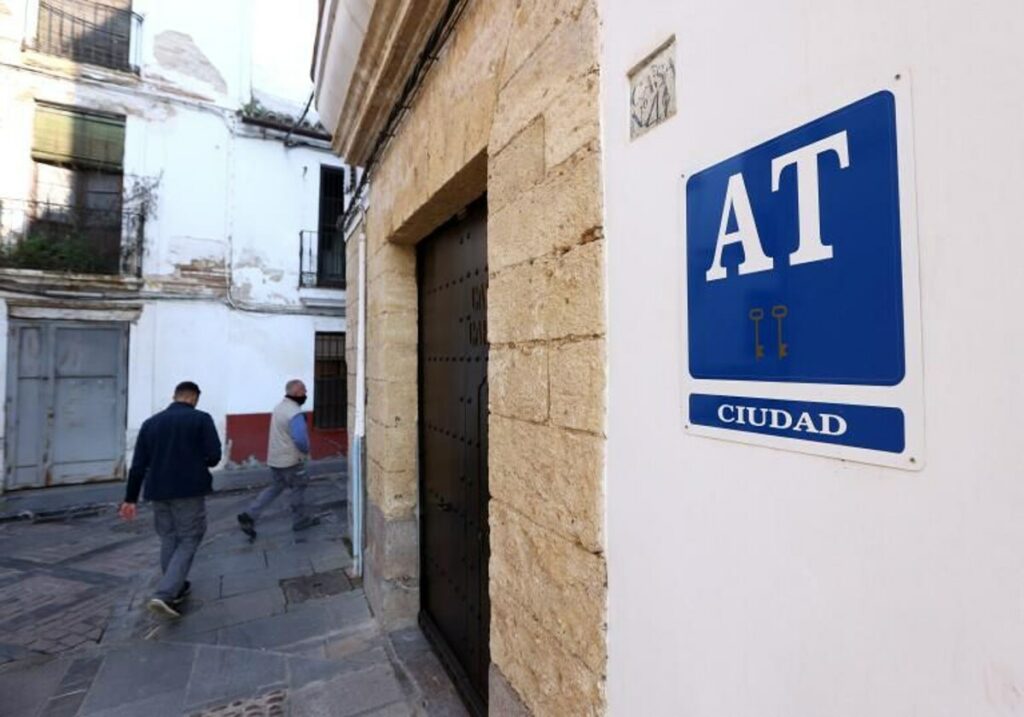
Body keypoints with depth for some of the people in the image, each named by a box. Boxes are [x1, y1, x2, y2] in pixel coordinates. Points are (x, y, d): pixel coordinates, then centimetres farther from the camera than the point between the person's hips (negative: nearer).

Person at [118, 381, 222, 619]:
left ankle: (176, 589, 30)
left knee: (168, 540, 19)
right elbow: (214, 456, -13)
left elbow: (138, 465, 8)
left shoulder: (150, 422, 8)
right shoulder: (201, 419, -7)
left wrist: (130, 498, 13)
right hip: (189, 490, -5)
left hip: (158, 491, 5)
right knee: (188, 541, 5)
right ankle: (163, 595, -7)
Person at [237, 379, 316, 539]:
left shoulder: (279, 407, 8)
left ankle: (249, 516, 11)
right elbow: (300, 439, -31)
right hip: (290, 459, -8)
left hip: (275, 458, 8)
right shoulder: (295, 413, -23)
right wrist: (306, 451, -10)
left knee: (274, 488, 19)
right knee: (297, 489, 8)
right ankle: (300, 521, 21)